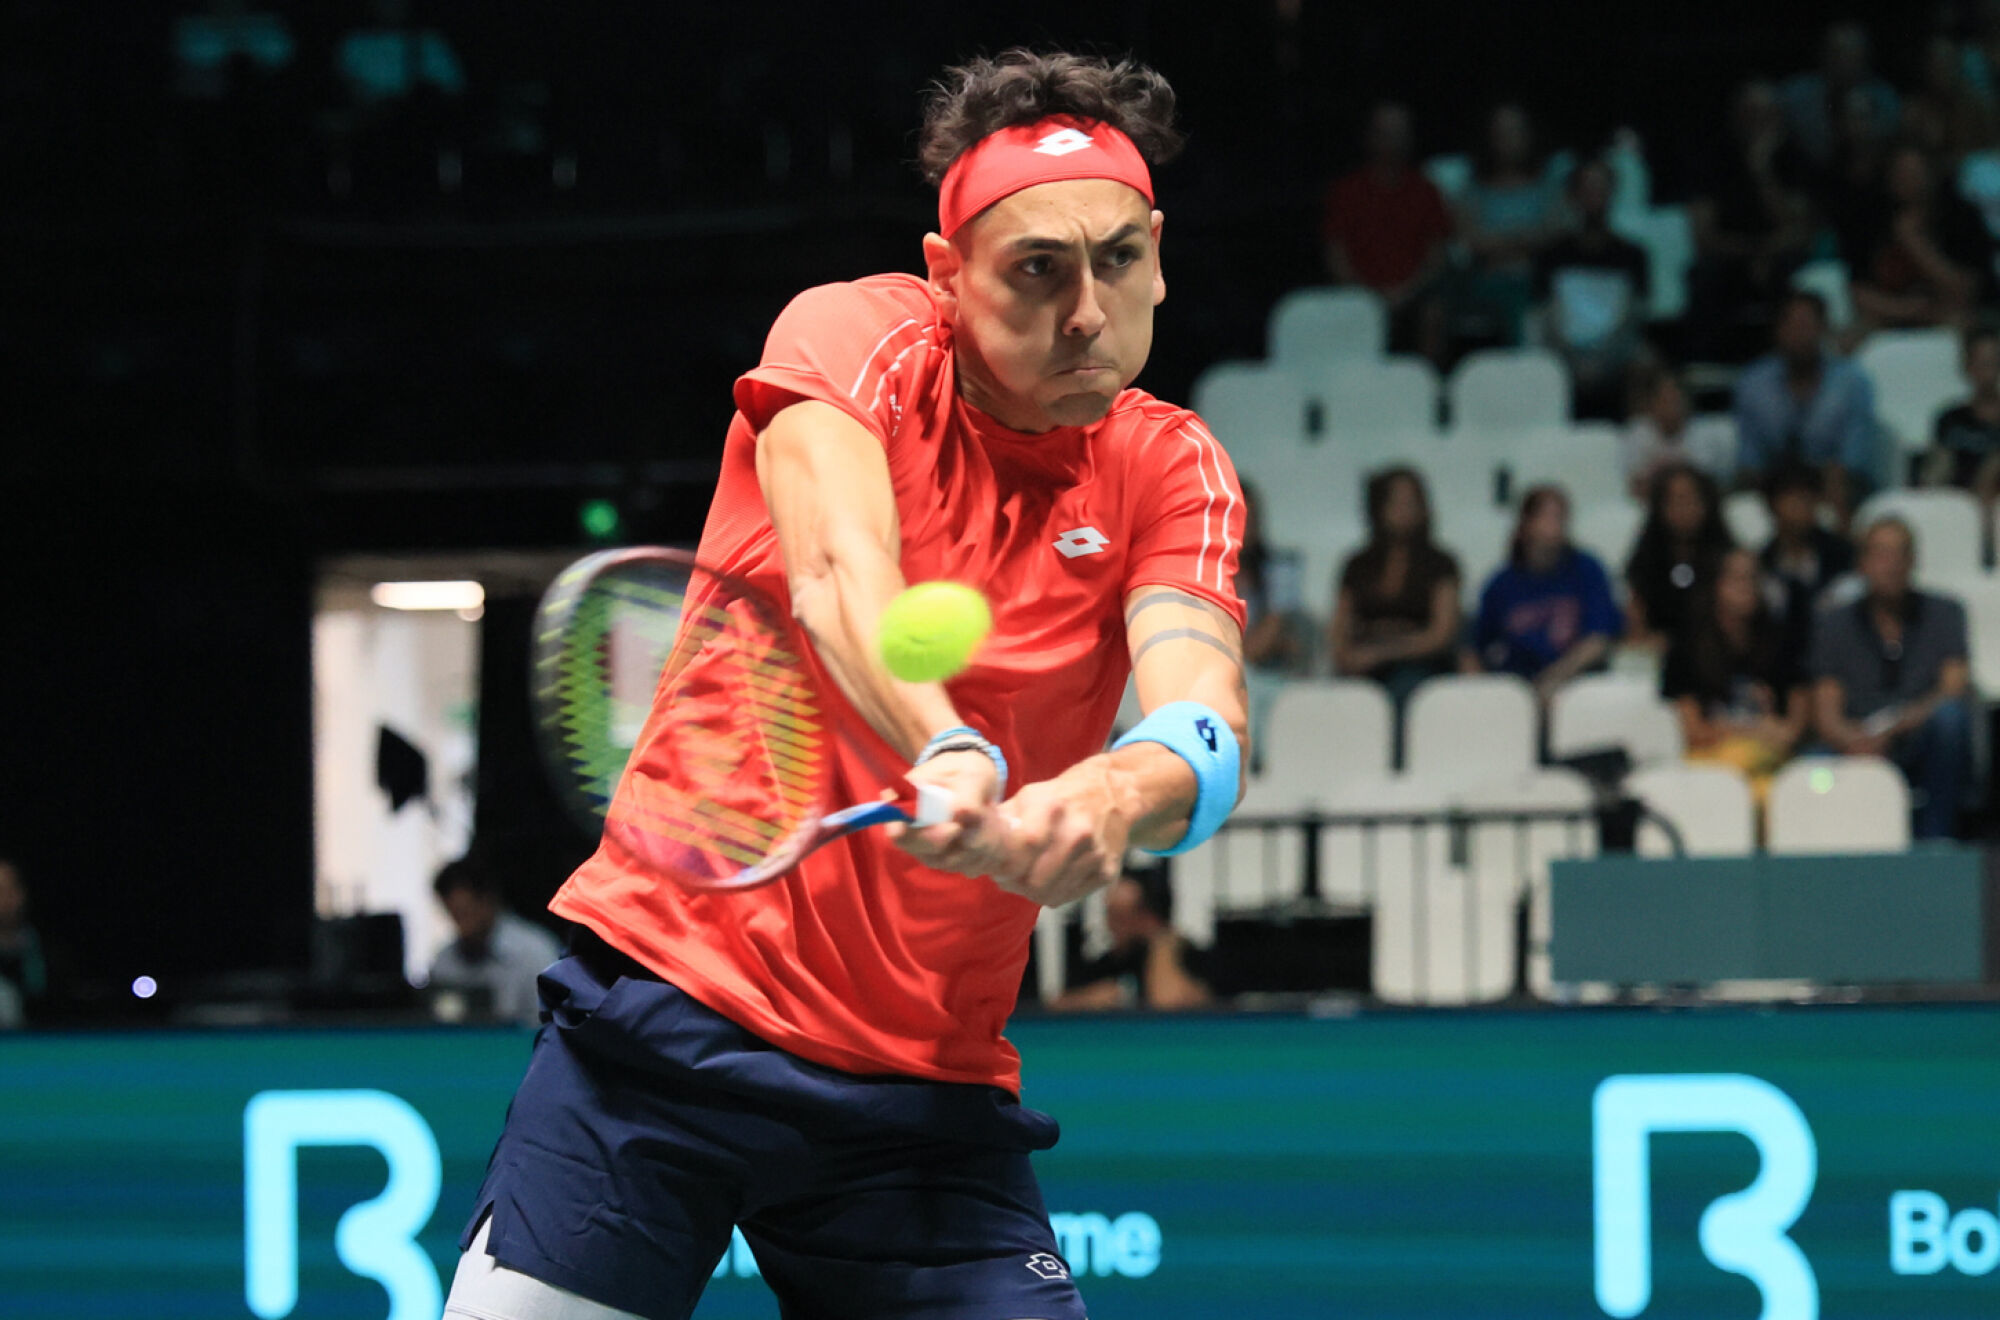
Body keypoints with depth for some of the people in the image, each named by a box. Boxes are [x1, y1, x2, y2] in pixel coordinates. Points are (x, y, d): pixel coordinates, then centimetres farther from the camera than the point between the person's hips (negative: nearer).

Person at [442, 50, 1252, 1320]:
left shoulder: (1171, 469, 2)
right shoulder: (855, 335, -3)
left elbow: (1207, 725, -15)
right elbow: (838, 572, -23)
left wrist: (1119, 794, -39)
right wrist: (948, 751, -43)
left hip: (925, 1090, 2)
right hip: (664, 1012, -2)